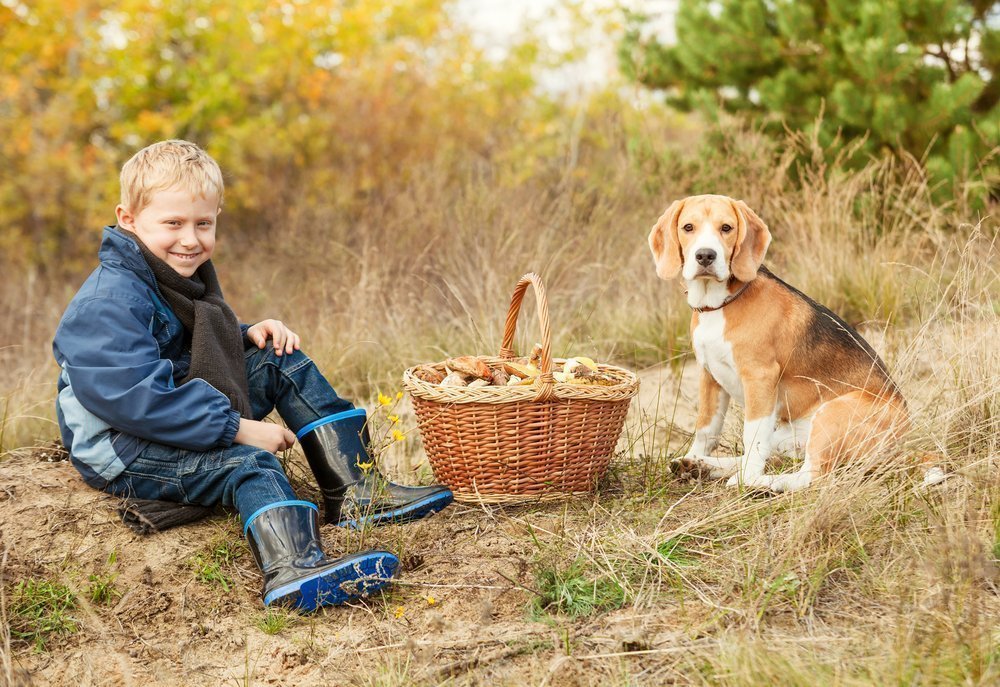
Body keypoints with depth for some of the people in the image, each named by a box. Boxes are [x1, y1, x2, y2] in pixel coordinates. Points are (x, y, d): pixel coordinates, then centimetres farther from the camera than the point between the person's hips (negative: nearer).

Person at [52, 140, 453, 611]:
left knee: (282, 360, 2)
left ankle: (353, 489, -5)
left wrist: (249, 336, 0)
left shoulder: (185, 273, 10)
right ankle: (291, 571, -61)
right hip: (123, 451, -10)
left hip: (186, 422, 10)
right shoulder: (109, 304, -23)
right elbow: (136, 400, -32)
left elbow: (209, 350, 24)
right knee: (248, 462, -33)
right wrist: (236, 427, -30)